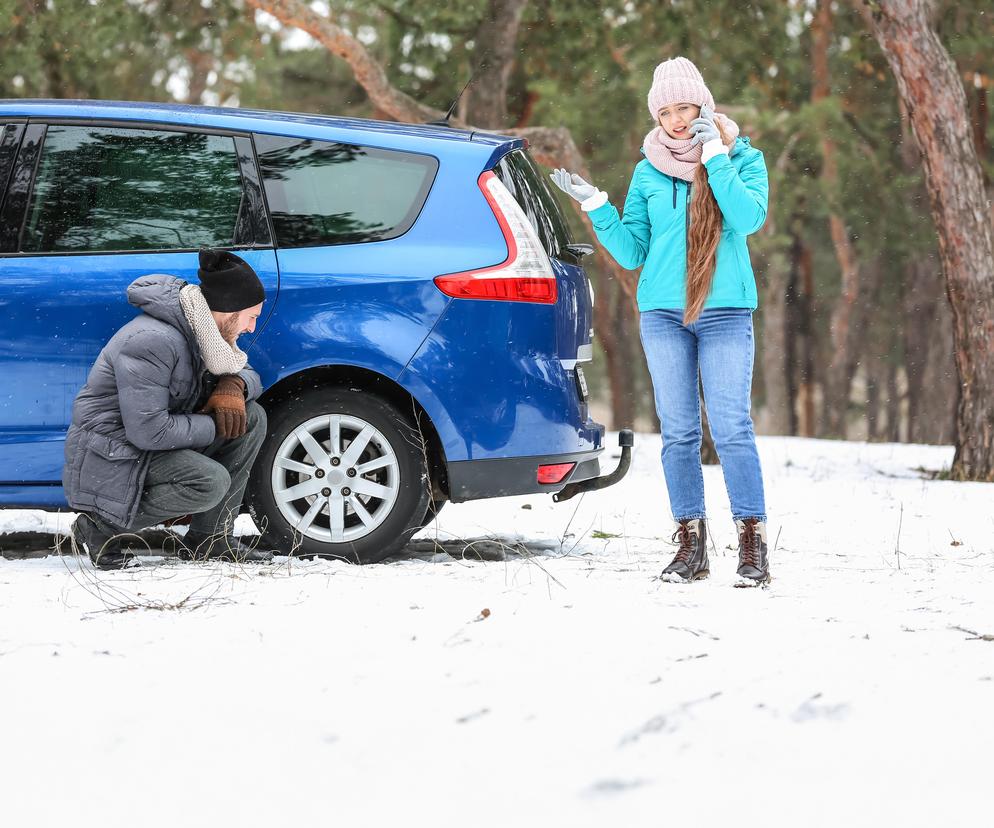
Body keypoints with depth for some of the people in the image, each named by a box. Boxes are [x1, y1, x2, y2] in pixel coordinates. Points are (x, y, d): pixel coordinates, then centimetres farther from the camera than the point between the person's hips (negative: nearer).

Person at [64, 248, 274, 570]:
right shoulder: (153, 341, -28)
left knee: (252, 418, -1)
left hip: (155, 442, 10)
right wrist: (215, 426, -18)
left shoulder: (198, 330, 3)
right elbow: (148, 431, -31)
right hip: (112, 456, -10)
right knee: (211, 482, -30)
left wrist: (234, 385, -9)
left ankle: (210, 540, 3)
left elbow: (249, 374, 18)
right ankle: (102, 529, -12)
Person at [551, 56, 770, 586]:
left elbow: (749, 217, -17)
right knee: (678, 432, 3)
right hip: (662, 314, 3)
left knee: (731, 428, -9)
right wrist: (595, 206, -2)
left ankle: (752, 542, -5)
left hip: (724, 313, -3)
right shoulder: (648, 172, 8)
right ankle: (691, 544, 9)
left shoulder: (742, 158, 2)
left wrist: (716, 155, -18)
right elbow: (632, 252, 10)